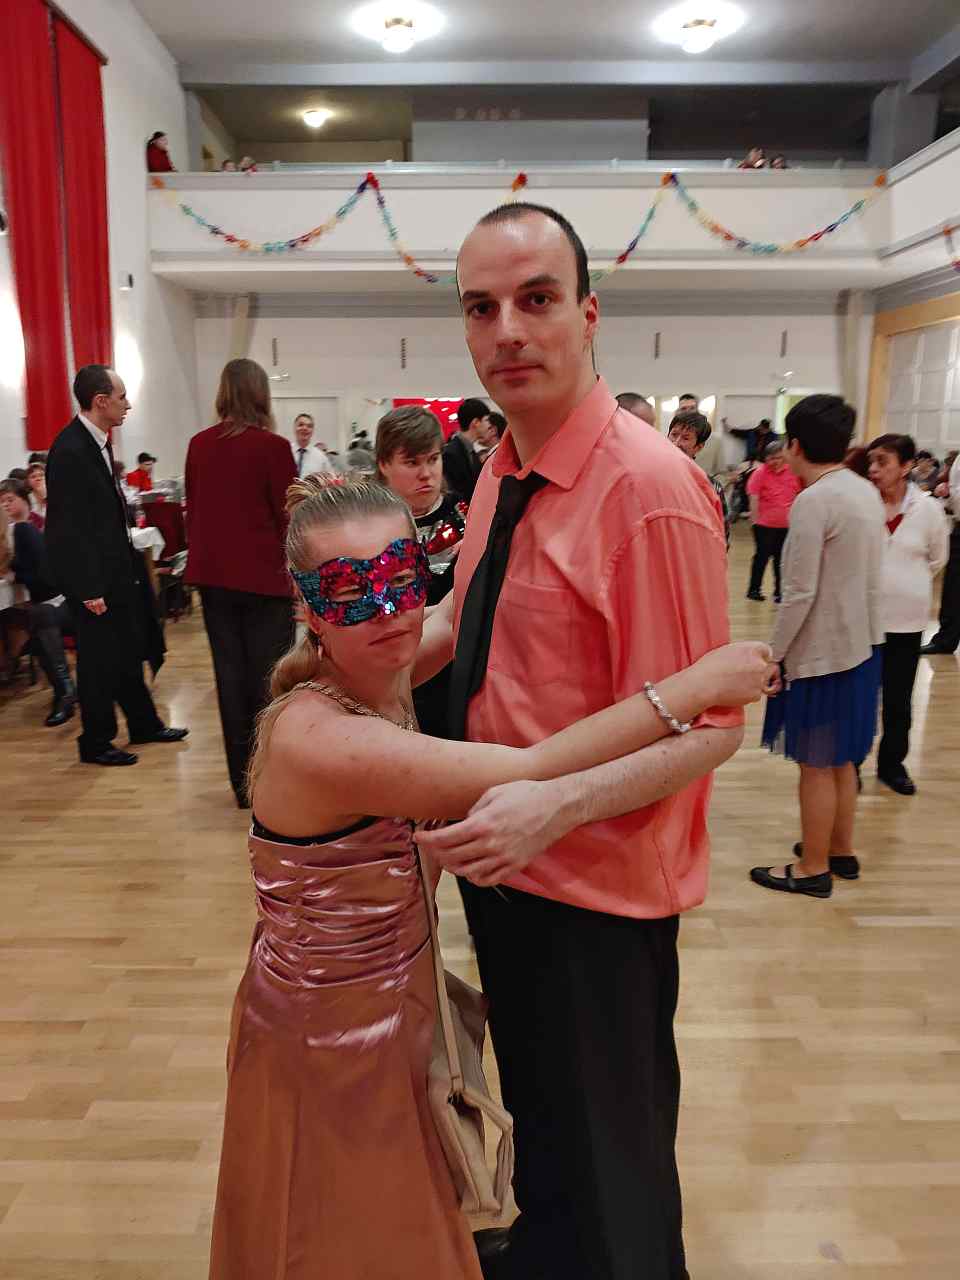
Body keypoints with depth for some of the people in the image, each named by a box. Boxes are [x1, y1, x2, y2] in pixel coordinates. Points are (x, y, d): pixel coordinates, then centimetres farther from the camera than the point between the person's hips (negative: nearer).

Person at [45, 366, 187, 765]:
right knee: (99, 660, 3)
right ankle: (95, 743, 19)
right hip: (92, 577, -9)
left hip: (114, 569, 9)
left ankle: (144, 725, 33)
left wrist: (128, 565, 13)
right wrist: (89, 589, -21)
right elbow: (70, 526, -22)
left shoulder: (98, 442, 8)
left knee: (128, 652, 18)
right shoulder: (70, 451, -20)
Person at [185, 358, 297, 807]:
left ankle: (243, 782, 17)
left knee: (230, 674, 9)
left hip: (213, 573, 5)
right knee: (267, 677, 3)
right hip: (263, 576, -4)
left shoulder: (199, 445, 3)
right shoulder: (272, 446, -11)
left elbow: (192, 509, 10)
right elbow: (287, 516, -9)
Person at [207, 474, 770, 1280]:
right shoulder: (316, 737, -33)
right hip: (333, 1052, -7)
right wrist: (698, 682, -28)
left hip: (385, 1015, 7)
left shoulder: (385, 683, -8)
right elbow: (531, 775, -35)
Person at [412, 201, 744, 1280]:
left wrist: (553, 806, -37)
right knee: (536, 1108, 32)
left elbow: (705, 725, -24)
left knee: (606, 1162, 16)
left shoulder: (650, 488, -25)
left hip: (594, 887, -8)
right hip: (503, 864, 9)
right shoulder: (501, 473, 3)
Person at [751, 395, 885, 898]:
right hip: (860, 644, 9)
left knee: (816, 764, 5)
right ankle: (841, 850, 35)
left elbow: (800, 593, -21)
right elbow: (870, 578, 13)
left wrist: (774, 655, -13)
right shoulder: (867, 492, 6)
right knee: (841, 758, 21)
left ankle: (813, 868, 18)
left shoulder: (813, 501, -20)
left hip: (819, 653, -9)